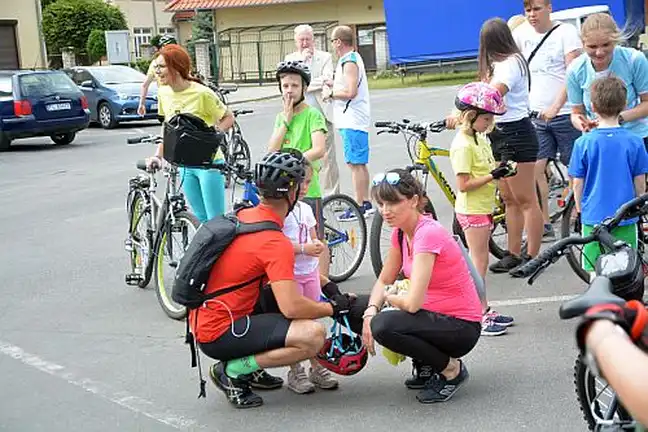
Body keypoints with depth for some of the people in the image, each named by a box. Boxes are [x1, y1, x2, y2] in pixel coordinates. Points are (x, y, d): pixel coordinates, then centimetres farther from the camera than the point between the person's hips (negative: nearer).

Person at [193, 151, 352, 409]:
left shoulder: (243, 216, 7)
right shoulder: (275, 242, -20)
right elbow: (292, 308, -26)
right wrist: (332, 308, -7)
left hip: (205, 318, 9)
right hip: (220, 334, -9)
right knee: (314, 336, -19)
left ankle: (250, 371, 16)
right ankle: (232, 371, -7)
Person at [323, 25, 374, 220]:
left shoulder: (349, 62, -15)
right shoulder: (353, 58, 18)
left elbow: (350, 92, -25)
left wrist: (330, 93, -11)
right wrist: (334, 85, 19)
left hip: (352, 121, -11)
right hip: (353, 119, 11)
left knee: (355, 164, -9)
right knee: (359, 164, 14)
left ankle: (359, 207, -7)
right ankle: (366, 203, 20)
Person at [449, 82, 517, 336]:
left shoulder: (479, 138, 10)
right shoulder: (462, 145, -20)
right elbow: (464, 184, -23)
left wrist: (500, 170, 2)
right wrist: (493, 175, -24)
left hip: (483, 208, 9)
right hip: (472, 210, -9)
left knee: (480, 261, 15)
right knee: (479, 263, -4)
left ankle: (484, 311, 23)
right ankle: (479, 317, 2)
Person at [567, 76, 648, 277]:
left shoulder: (583, 143, -8)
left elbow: (577, 183, -2)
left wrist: (580, 209, 14)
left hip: (593, 216, -1)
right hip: (626, 217, 1)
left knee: (595, 273, 5)